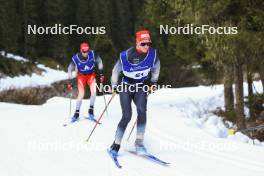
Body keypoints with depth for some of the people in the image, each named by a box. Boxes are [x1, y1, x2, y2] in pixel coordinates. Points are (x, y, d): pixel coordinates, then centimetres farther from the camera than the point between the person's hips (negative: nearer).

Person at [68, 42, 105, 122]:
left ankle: (91, 110, 1)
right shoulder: (75, 58, -25)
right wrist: (71, 81, -11)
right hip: (81, 76, -1)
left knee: (94, 91, -18)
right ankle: (77, 113, 5)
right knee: (81, 95, -12)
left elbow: (99, 62, -4)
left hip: (91, 75, 1)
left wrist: (101, 73, -5)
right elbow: (70, 69, -9)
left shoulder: (93, 54, -23)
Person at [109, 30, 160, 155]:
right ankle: (116, 145, -2)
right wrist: (114, 86, 2)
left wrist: (154, 81, 16)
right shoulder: (126, 55, -21)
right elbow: (116, 71, -4)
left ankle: (139, 142, -16)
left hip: (141, 87, 2)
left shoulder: (153, 54, -13)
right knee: (127, 116, -14)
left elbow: (156, 67, 11)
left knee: (142, 110, -24)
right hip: (126, 87, -2)